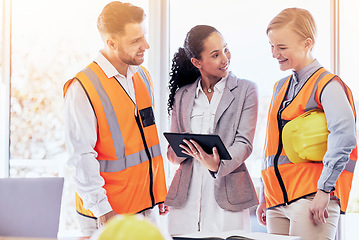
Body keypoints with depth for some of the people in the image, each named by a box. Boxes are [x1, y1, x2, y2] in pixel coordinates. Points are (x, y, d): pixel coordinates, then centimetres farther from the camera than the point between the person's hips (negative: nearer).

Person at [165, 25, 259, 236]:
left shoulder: (246, 90, 5)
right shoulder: (182, 95, 13)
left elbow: (244, 143, -5)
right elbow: (172, 154, 12)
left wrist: (219, 165, -24)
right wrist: (185, 148, -11)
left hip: (227, 198, -2)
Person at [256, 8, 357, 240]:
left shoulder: (327, 85, -6)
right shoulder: (280, 88, 18)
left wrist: (324, 190, -24)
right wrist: (265, 197, 21)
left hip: (311, 200, -7)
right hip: (277, 201, 7)